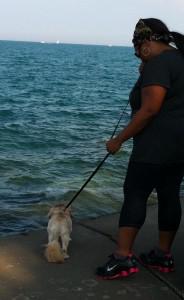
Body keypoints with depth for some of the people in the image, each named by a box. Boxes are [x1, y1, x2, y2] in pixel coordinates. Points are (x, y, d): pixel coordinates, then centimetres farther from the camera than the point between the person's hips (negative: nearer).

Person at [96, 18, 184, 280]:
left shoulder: (158, 63, -14)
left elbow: (149, 109, -21)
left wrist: (119, 139, -15)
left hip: (158, 145, -10)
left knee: (135, 194, -7)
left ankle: (123, 257, -7)